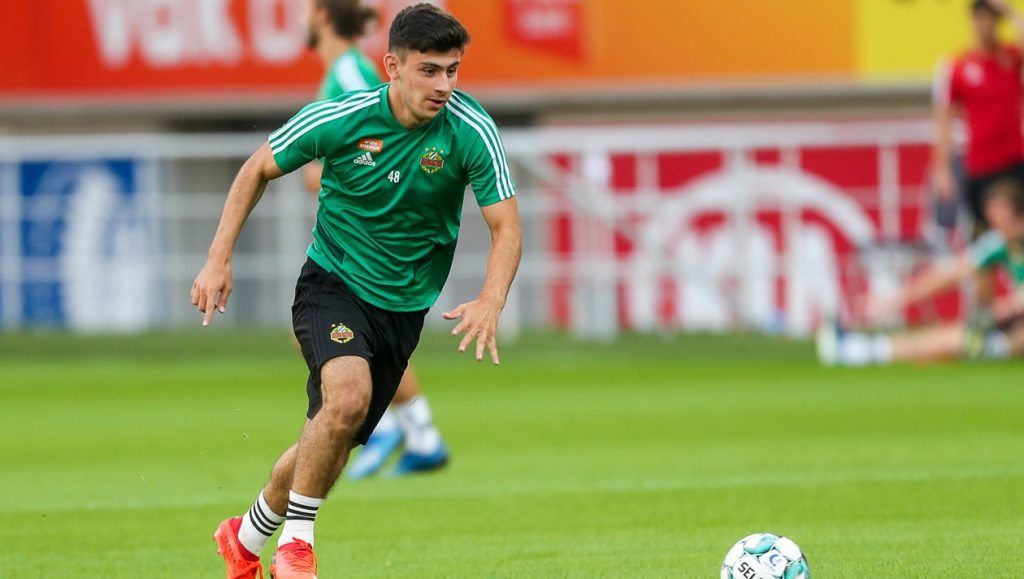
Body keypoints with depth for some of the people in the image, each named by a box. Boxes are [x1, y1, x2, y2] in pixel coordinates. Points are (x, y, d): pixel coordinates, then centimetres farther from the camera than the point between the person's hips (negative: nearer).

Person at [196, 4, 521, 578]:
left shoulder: (472, 131, -16)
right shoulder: (339, 119, -18)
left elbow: (506, 226, -15)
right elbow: (258, 170, -2)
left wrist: (490, 303, -33)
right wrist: (220, 259, -6)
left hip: (404, 305, 3)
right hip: (333, 280, -3)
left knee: (333, 440, 9)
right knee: (349, 396, -30)